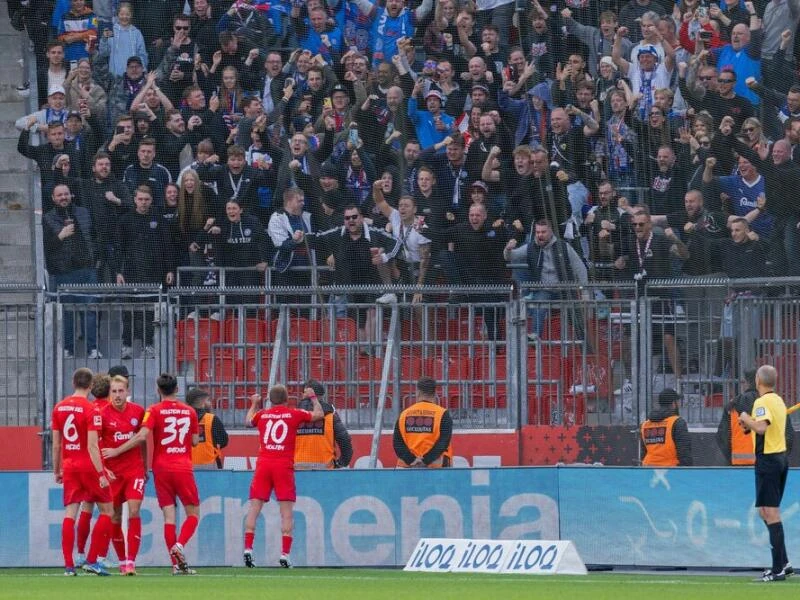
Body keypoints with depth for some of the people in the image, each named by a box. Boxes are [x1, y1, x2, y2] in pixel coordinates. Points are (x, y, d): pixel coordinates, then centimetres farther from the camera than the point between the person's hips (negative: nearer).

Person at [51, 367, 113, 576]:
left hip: (69, 465, 5)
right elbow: (92, 445, -16)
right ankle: (91, 561, 2)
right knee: (106, 511, 8)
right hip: (89, 465, -5)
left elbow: (56, 444, 9)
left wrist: (57, 470, 19)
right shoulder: (90, 410, -12)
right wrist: (101, 474, -15)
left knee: (70, 513, 3)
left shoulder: (59, 408, 5)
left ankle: (68, 565, -4)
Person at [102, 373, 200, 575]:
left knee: (169, 516, 1)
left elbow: (142, 436, -15)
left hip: (162, 467, 0)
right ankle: (179, 545, -17)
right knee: (193, 513, 9)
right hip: (184, 467, 0)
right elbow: (195, 441, 11)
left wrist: (117, 451, -9)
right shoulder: (189, 411, 5)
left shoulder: (154, 411, -3)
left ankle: (177, 564, -4)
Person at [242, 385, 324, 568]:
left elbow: (248, 421, 34)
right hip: (284, 465, -2)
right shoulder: (294, 414, 4)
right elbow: (319, 414, 18)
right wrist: (313, 398, 33)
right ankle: (284, 554, -7)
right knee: (286, 511, 0)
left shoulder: (262, 414, 10)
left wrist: (254, 404, 50)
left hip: (263, 464, 2)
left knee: (254, 507, 3)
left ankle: (248, 549, -7)